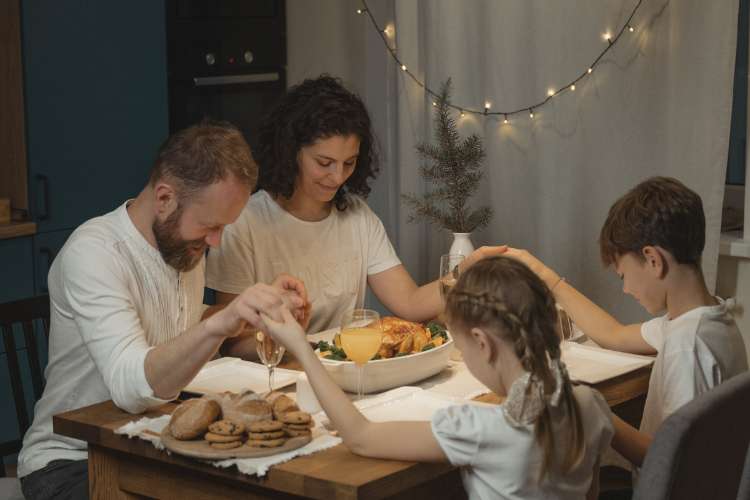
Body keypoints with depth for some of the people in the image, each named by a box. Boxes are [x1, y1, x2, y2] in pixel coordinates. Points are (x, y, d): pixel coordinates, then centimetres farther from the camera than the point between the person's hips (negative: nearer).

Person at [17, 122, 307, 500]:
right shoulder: (92, 252, -21)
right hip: (71, 462, -7)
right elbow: (131, 385, -35)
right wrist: (219, 325, -50)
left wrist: (261, 305, 1)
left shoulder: (184, 241, 6)